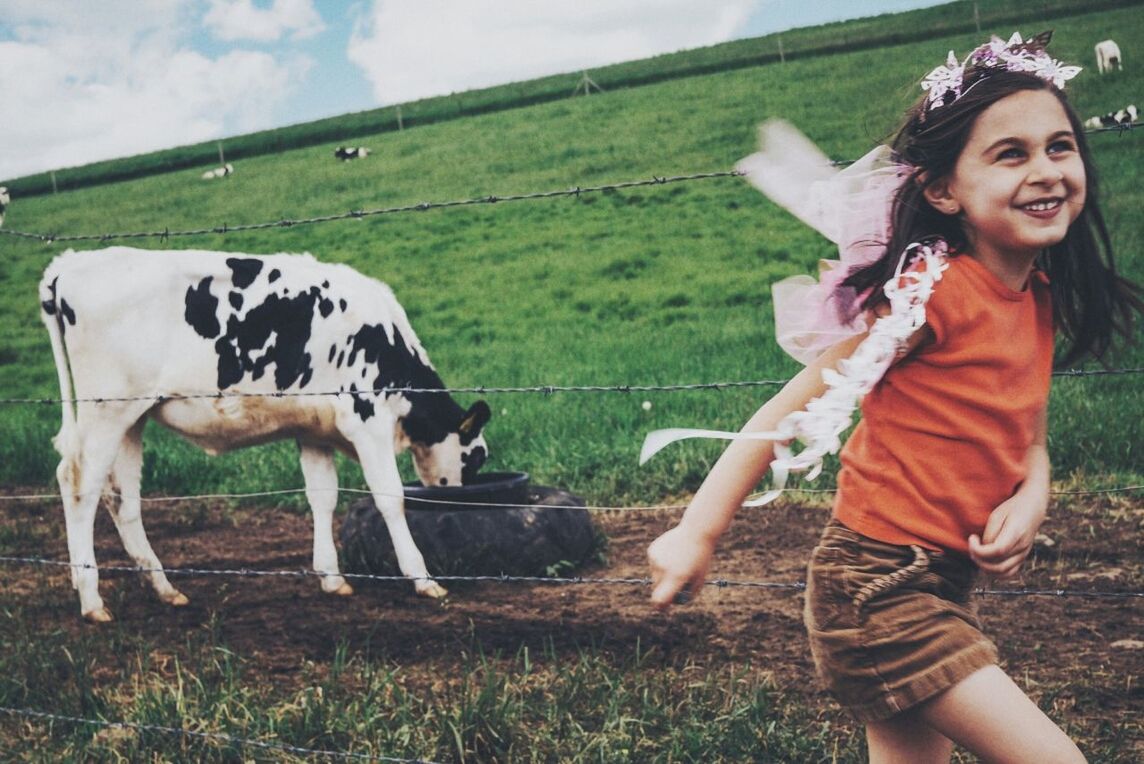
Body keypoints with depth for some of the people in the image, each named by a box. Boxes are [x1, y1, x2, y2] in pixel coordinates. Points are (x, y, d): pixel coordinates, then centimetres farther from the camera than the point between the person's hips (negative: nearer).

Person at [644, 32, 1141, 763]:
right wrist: (696, 532, -19)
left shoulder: (1041, 299, 4)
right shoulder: (931, 290, -20)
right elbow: (794, 409, -18)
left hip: (946, 585, 8)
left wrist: (1032, 497, -7)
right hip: (878, 588, -8)